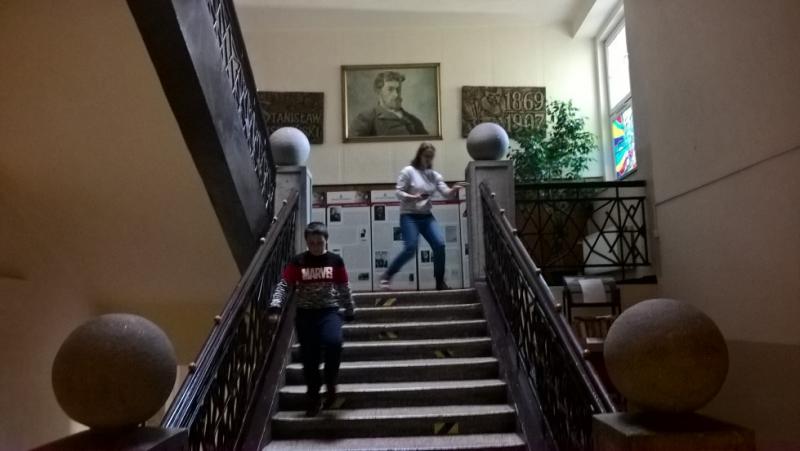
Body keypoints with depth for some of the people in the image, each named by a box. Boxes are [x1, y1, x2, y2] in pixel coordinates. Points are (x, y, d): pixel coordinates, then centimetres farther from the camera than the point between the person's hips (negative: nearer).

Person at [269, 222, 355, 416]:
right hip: (305, 314, 1)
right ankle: (313, 397, 24)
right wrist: (275, 305, -22)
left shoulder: (335, 261, 1)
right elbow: (284, 285, -6)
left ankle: (330, 383, -1)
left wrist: (349, 311, 12)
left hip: (330, 311, 0)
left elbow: (344, 288, 8)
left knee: (334, 343, -26)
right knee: (309, 357, 4)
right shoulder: (297, 262, -1)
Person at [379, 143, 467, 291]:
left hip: (427, 216, 5)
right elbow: (399, 192, -8)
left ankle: (440, 282, 5)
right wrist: (414, 197, -24)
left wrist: (454, 189, -22)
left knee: (440, 245, -9)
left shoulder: (434, 175, 9)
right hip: (409, 216, -5)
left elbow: (446, 193, 0)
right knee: (410, 249, -17)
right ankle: (387, 275, 2)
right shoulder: (408, 171, -3)